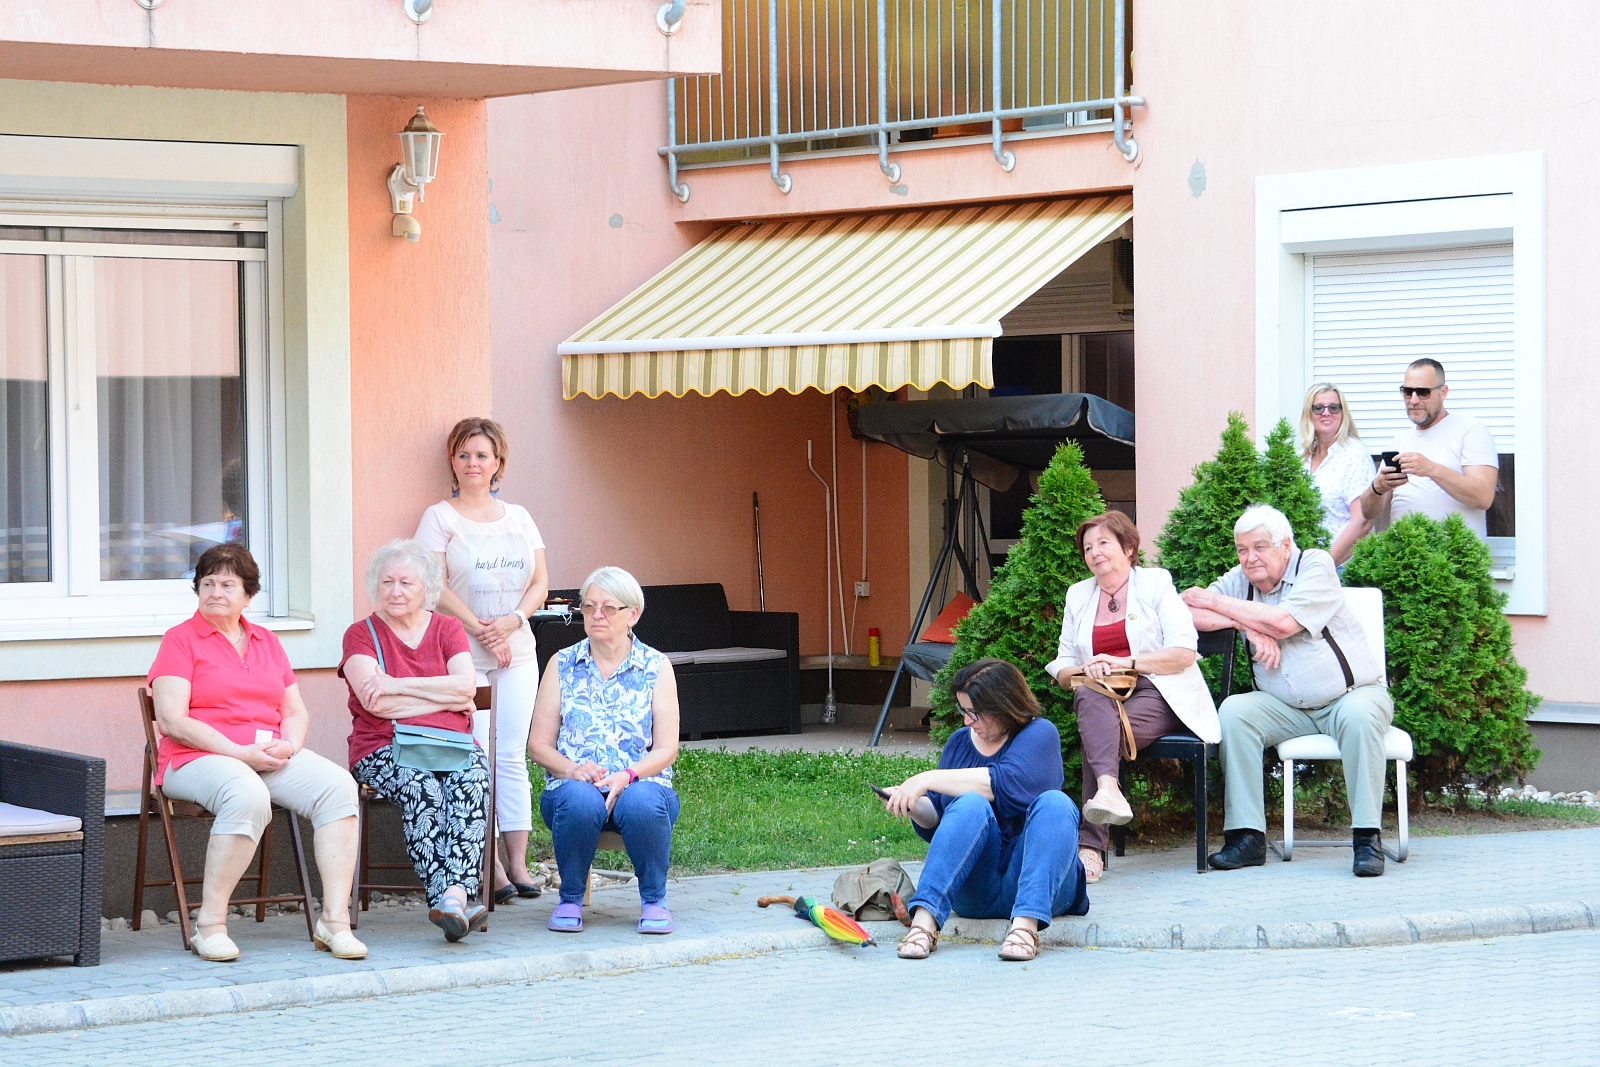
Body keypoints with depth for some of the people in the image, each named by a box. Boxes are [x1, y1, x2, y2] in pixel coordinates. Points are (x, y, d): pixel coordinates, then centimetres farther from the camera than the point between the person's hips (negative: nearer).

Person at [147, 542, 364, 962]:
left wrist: (288, 745, -5)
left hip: (272, 756, 5)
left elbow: (296, 712, 20)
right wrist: (240, 753, -15)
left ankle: (334, 920, -24)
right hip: (199, 758, -5)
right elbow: (172, 721, -7)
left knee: (337, 785, -23)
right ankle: (210, 926, -30)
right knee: (247, 794, -39)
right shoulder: (180, 640, 4)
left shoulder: (267, 642, 22)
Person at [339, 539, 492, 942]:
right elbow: (375, 703, -7)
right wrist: (445, 700, -4)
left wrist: (397, 685, -8)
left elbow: (466, 686, -2)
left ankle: (455, 893, -47)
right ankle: (451, 903, -43)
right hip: (385, 748, -2)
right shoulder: (361, 634, 9)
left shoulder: (448, 630, 17)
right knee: (421, 788, -35)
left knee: (473, 780, -32)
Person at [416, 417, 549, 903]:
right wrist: (480, 631, -13)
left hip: (517, 652, 4)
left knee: (511, 755, 0)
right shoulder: (440, 517, 2)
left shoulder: (519, 518, 15)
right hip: (462, 654, -3)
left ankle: (518, 863, 1)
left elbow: (540, 583, 11)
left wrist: (511, 621, -7)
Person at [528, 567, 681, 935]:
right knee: (579, 800, -37)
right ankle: (570, 899, -12)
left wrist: (628, 775, -17)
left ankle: (654, 900, -13)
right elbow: (539, 744, 7)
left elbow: (666, 748, 3)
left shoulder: (656, 667, 9)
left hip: (640, 784, 0)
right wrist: (573, 769, -14)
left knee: (642, 803, -37)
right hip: (572, 784, 0)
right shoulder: (562, 665, 12)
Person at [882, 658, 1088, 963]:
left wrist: (929, 780, -19)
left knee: (1055, 803, -29)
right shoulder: (960, 742, 15)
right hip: (976, 892, 3)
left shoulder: (1040, 734, 0)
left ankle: (1026, 924, -45)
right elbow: (936, 821, 17)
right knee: (971, 804, -26)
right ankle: (924, 920, -42)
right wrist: (914, 806, -5)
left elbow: (1010, 784, -21)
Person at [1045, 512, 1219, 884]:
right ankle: (1108, 789, -57)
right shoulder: (1078, 595, 21)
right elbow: (1061, 669, 17)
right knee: (1089, 696, -36)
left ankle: (1090, 844, -46)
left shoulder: (1155, 582, 9)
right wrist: (1084, 671, -8)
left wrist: (1125, 663, -14)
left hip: (1156, 693, -3)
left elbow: (1185, 651, -3)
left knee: (1098, 734, -34)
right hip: (1104, 697, 3)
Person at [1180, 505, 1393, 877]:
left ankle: (1367, 839, -30)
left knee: (1359, 715, -35)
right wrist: (1248, 626, -16)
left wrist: (1216, 602, -13)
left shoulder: (1315, 565, -9)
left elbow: (1284, 622, -22)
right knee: (1234, 711, -21)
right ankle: (1247, 837, -23)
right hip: (1286, 708, 4)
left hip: (1351, 694, -4)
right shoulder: (1240, 580, 5)